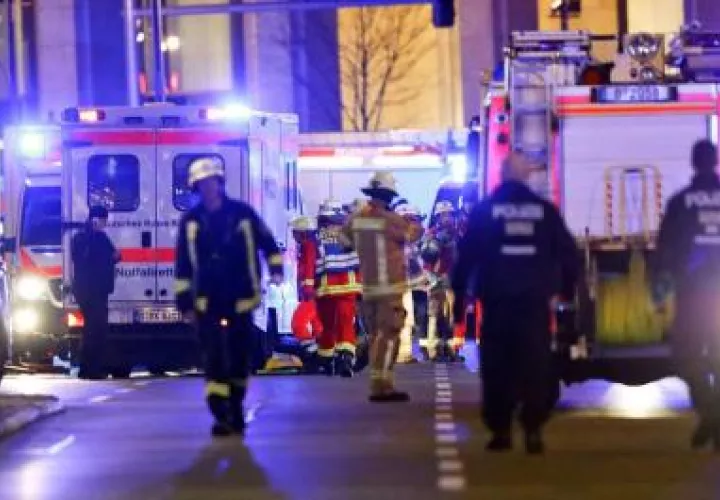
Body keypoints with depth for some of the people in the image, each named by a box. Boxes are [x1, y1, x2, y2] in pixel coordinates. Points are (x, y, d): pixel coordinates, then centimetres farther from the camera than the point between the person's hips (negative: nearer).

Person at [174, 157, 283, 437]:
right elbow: (182, 265, 6)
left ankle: (236, 410, 24)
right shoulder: (191, 221, 3)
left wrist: (275, 268, -2)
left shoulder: (242, 213, 1)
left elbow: (266, 241, 12)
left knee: (240, 356, 8)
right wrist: (184, 302, 3)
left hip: (240, 300, 1)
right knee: (215, 358, -9)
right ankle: (221, 416, -12)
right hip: (207, 303, 0)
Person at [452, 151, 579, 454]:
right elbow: (568, 252, 6)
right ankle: (533, 429, -9)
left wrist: (459, 295, 6)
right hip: (535, 299, 1)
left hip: (497, 300, -1)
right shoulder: (545, 210, 5)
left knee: (498, 366, 7)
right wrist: (567, 288, 19)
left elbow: (467, 255, 0)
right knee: (535, 364, 1)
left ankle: (500, 430, 5)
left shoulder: (485, 211, 2)